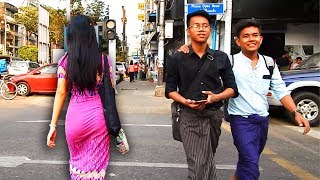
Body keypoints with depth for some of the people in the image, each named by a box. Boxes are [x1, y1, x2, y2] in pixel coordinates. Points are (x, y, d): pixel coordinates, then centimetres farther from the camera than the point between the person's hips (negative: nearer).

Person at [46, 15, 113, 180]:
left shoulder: (65, 61, -2)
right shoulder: (102, 59, -2)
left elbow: (61, 93, -3)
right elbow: (109, 90, -1)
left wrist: (53, 125, 2)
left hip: (75, 115, 1)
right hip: (98, 115, 0)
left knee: (78, 159, 24)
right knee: (96, 163, 14)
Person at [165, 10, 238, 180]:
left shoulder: (221, 58, 5)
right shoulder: (176, 59, 0)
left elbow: (232, 88, 7)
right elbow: (170, 90, 3)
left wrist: (216, 97, -14)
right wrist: (185, 101, -17)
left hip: (214, 114, 3)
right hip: (189, 116, -3)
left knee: (207, 161, 19)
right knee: (199, 165, -12)